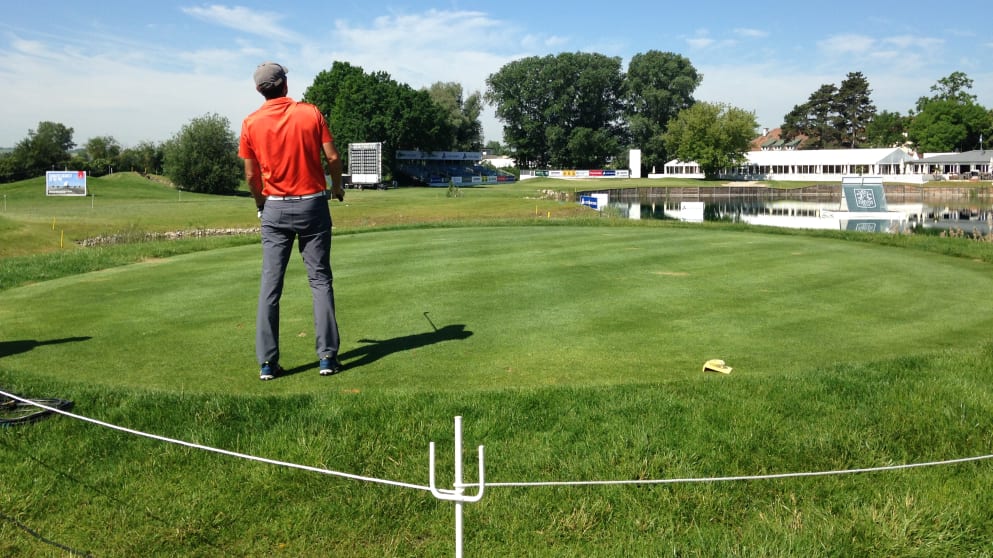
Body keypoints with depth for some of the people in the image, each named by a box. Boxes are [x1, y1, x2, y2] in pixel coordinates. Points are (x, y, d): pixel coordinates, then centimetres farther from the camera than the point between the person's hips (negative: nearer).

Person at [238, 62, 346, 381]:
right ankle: (327, 356, 3)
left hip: (275, 209, 1)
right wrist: (337, 187, 13)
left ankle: (267, 362, 4)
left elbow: (251, 175, 2)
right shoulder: (310, 113, -4)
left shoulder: (251, 123, -1)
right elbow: (333, 157, -5)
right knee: (320, 280, 5)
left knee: (270, 285, 4)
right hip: (312, 204, -1)